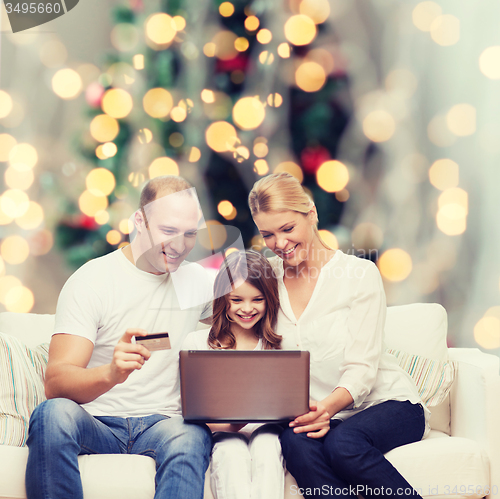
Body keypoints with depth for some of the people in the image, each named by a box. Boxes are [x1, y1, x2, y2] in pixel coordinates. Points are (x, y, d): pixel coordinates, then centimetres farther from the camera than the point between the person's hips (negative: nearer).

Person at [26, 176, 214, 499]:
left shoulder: (197, 281, 11)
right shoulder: (91, 280, -4)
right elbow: (55, 384, -14)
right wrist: (111, 373, -36)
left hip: (162, 424, 3)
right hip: (96, 424, -2)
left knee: (191, 437, -34)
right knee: (54, 413, -37)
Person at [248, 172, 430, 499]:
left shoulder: (359, 273, -5)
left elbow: (362, 367, -12)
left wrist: (329, 405, -33)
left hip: (385, 402, -3)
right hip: (316, 413, 3)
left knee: (343, 444, -36)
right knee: (298, 443, -33)